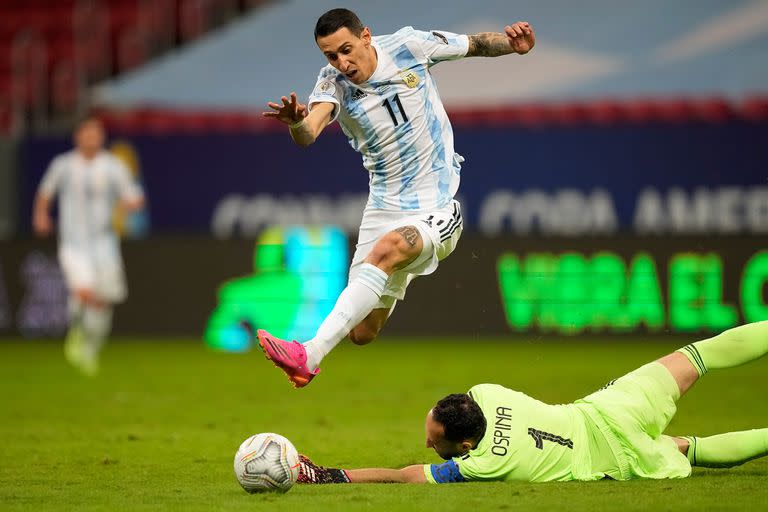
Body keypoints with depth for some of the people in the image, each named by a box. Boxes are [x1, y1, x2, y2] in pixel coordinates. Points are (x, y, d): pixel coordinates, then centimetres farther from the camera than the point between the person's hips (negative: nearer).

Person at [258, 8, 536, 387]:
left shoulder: (408, 46, -10)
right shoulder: (333, 84, -9)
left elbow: (476, 44, 5)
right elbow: (307, 135, -29)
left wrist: (511, 43, -15)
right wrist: (296, 122, -52)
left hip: (438, 210, -3)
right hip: (385, 209, 3)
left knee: (386, 248, -35)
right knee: (362, 332, 2)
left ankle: (310, 356, -42)